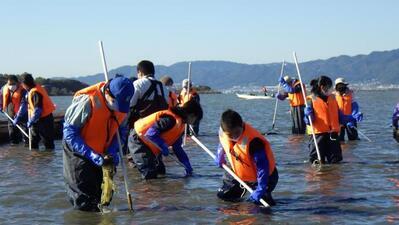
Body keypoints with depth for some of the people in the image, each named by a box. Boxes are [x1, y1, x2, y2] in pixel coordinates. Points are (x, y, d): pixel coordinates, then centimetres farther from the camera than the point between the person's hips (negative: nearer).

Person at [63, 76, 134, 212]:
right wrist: (92, 155, -29)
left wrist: (112, 152, -14)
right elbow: (69, 132, -24)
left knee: (104, 197, 8)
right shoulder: (87, 102, -29)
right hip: (79, 153, -6)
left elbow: (121, 131, 4)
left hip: (102, 155, 6)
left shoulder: (122, 106, -10)